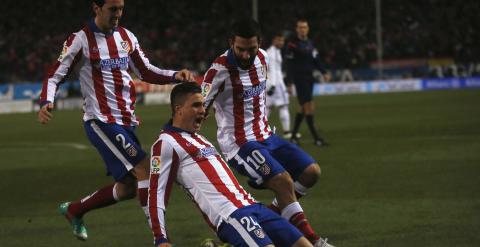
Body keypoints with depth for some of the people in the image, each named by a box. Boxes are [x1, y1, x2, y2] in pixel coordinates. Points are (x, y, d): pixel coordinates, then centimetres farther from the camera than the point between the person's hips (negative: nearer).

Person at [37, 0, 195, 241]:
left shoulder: (126, 37, 10)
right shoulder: (81, 40, -8)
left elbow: (145, 72, 19)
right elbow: (55, 76, -7)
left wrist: (175, 75, 2)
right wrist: (46, 102, -26)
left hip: (126, 121, 8)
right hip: (101, 121, -8)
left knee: (129, 186, 11)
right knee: (144, 169, -17)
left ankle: (73, 210, 31)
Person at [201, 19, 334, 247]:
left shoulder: (262, 58, 4)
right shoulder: (220, 70, -19)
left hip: (265, 136, 8)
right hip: (239, 143, -8)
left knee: (311, 172, 2)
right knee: (284, 181, -24)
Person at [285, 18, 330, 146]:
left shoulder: (309, 43, 12)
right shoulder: (292, 44, -8)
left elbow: (316, 60, 13)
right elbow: (289, 65, -9)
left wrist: (324, 72, 0)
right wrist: (289, 82, -13)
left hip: (309, 78, 7)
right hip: (299, 78, -7)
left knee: (304, 109, 11)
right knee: (309, 108, -11)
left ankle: (293, 135, 21)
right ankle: (316, 138, -9)